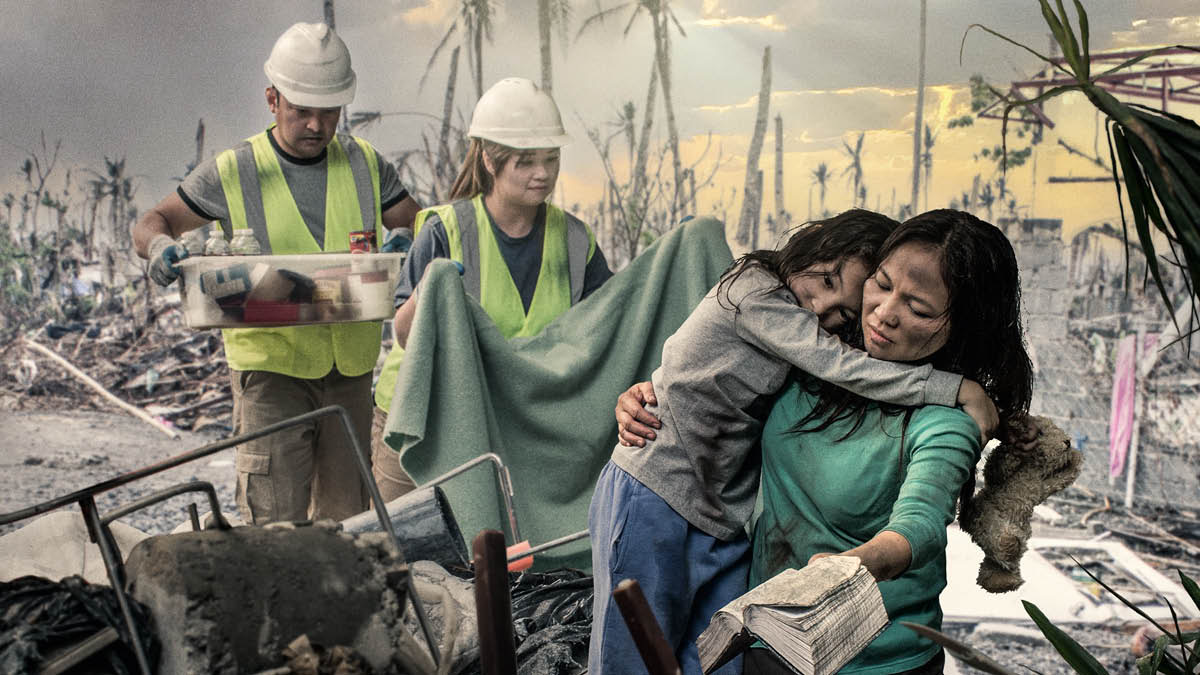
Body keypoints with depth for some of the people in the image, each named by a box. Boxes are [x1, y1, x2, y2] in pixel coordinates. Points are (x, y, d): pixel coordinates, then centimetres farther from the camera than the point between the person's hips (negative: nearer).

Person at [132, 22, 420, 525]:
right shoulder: (233, 172, -2)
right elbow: (151, 223, 5)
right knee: (274, 523, -8)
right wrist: (159, 247, -20)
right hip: (271, 366, -3)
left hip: (351, 368, 3)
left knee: (346, 520, 13)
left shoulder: (367, 165, 6)